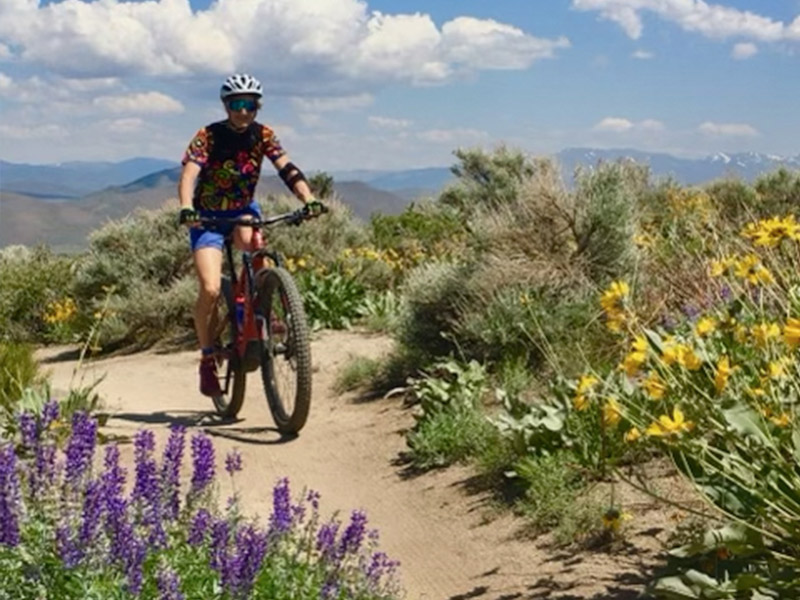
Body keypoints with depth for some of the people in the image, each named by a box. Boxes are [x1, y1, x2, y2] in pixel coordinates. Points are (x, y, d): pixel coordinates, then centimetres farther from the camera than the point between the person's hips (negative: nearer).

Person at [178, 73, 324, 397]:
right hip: (208, 217, -2)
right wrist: (186, 208, -49)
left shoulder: (262, 135, -7)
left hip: (243, 210, 2)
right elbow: (188, 174, -30)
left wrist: (309, 199, -35)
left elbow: (287, 169, -17)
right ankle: (207, 358, 1)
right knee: (210, 290, -20)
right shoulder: (209, 136, -17)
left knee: (254, 244, -34)